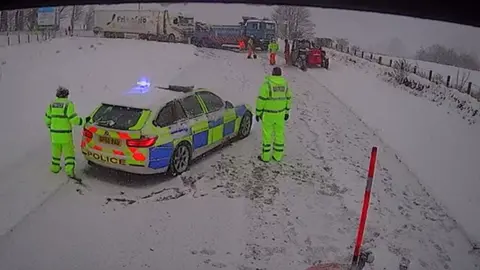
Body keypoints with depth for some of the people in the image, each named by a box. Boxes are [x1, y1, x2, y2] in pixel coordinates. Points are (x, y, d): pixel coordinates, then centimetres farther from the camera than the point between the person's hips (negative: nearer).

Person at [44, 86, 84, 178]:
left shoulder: (52, 104, 2)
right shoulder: (68, 104, -13)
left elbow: (47, 119, 7)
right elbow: (73, 119, -19)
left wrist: (50, 126, 26)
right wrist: (79, 121, 1)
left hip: (54, 133, 4)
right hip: (65, 134, -4)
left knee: (56, 151, 22)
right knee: (69, 152, 3)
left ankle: (55, 167, 34)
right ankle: (69, 170, -8)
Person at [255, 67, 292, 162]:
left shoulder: (267, 83, -16)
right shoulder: (285, 83, 0)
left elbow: (261, 99, -16)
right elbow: (288, 98, 7)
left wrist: (258, 112, -6)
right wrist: (287, 112, 17)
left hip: (268, 113, -4)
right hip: (280, 113, 4)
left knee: (267, 134, 6)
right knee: (279, 133, 13)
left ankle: (265, 156, 13)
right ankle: (278, 156, 20)